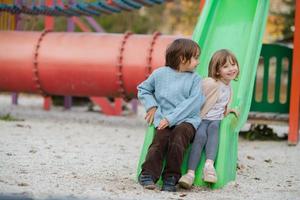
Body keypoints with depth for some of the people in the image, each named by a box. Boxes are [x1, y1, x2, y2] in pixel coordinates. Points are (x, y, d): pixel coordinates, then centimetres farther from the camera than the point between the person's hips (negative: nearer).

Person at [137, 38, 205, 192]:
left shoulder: (195, 79, 8)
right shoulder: (160, 74, 12)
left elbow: (193, 103, -4)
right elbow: (143, 89, 24)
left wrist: (171, 118, -14)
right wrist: (151, 106, 6)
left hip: (186, 119, -1)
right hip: (163, 120, 1)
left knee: (179, 134, -31)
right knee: (160, 138, -28)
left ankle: (170, 178, -26)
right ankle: (148, 174, -29)